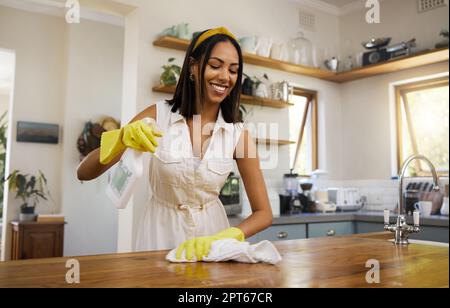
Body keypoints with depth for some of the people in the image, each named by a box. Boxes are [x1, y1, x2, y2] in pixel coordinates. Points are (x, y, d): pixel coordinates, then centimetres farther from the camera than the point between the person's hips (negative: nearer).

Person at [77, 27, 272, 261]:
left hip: (211, 233, 1)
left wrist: (221, 240, -23)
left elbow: (263, 213, -5)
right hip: (160, 233, 0)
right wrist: (121, 138, -28)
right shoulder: (157, 116, -10)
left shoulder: (238, 133, -9)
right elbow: (84, 173, -10)